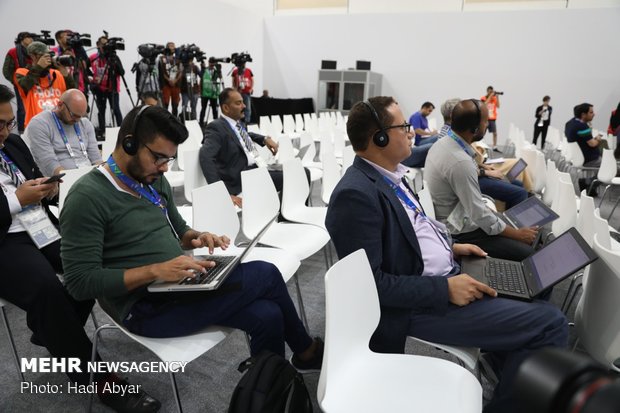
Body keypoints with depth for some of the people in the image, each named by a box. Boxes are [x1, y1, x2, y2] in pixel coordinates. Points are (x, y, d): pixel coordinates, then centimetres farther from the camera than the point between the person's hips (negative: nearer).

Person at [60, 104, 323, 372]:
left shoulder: (154, 181, 9)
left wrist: (197, 238, -4)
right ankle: (306, 352, 15)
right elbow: (80, 282, -18)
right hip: (148, 308, -7)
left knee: (267, 316, -12)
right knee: (266, 275, -12)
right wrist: (155, 271, -27)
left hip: (182, 286, 8)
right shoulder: (87, 198, -15)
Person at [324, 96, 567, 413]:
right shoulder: (356, 194, -23)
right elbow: (371, 282, -24)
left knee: (536, 307, 15)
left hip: (444, 279, 9)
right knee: (550, 324, -9)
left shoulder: (389, 175, 7)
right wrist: (445, 288, -21)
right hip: (418, 305, -9)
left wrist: (449, 249, 7)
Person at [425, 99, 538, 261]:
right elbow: (480, 215, -22)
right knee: (528, 253, -13)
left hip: (455, 219, 10)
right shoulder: (460, 162, -28)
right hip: (459, 232, -10)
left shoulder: (442, 143, 1)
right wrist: (518, 234, -10)